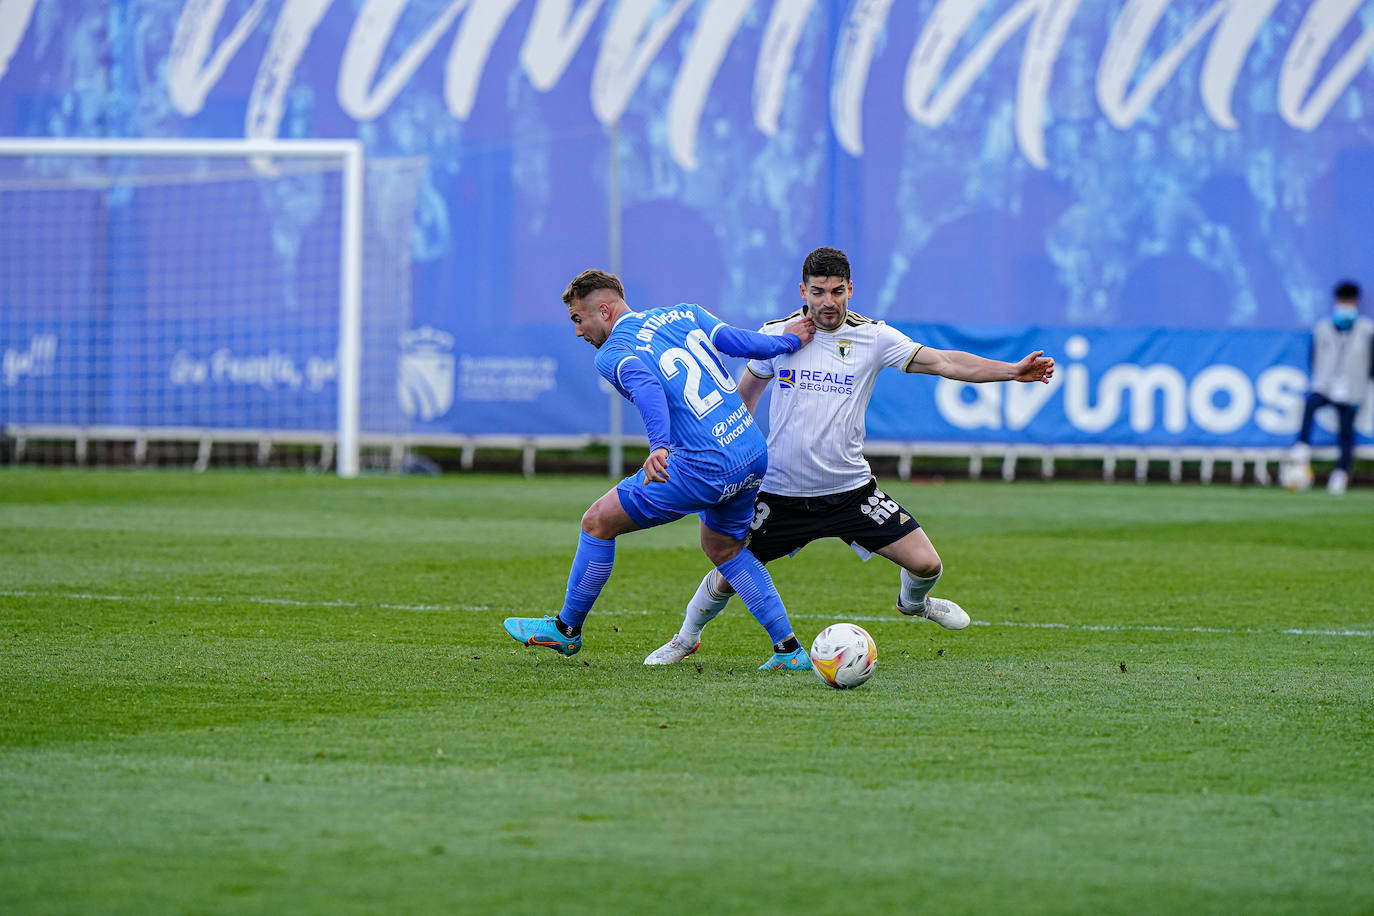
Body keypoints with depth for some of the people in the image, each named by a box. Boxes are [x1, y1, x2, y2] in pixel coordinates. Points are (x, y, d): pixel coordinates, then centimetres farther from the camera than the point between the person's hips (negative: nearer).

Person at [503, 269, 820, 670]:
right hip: (756, 454, 8)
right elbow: (741, 342, 6)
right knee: (723, 547, 30)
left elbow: (647, 387, -26)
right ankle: (789, 650, 25)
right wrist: (789, 339, 23)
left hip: (706, 467, -8)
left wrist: (659, 446, -41)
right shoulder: (684, 314, 13)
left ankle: (567, 629, 19)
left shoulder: (612, 354, -6)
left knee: (598, 522, 6)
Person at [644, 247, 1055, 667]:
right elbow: (744, 396, 15)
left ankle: (913, 601, 32)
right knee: (727, 577, -1)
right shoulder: (777, 334, -3)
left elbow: (945, 362, -10)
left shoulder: (872, 337, -5)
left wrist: (1013, 371, -20)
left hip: (851, 488, 0)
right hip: (780, 494, 0)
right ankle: (686, 639, 32)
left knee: (925, 564, -6)